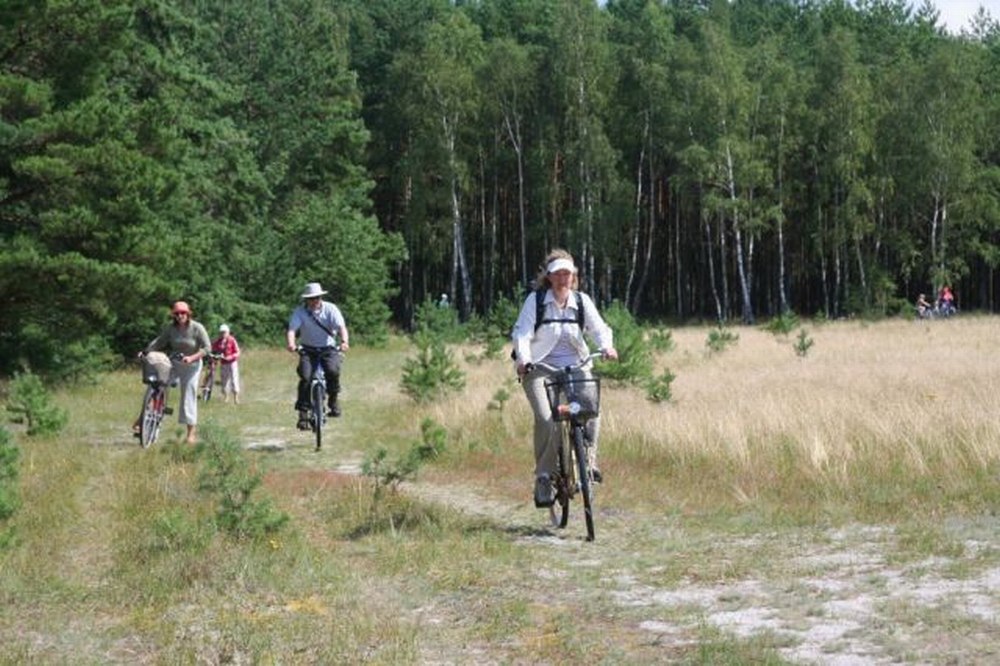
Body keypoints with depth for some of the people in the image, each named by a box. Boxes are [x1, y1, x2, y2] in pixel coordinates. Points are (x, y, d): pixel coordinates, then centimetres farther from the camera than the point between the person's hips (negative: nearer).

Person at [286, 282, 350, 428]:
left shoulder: (330, 309, -7)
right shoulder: (300, 312, -6)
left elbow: (341, 326, -19)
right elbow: (291, 329, -19)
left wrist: (344, 342, -40)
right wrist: (291, 344, -41)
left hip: (328, 349, 0)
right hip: (308, 350, 0)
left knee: (332, 370, -29)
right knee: (305, 377, -21)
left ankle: (333, 399, -3)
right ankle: (303, 413, -14)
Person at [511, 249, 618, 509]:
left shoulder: (582, 301, 4)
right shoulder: (535, 300, -5)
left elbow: (598, 327, -6)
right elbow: (522, 332, -13)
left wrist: (606, 346, -29)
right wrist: (523, 359, -32)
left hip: (575, 367, 3)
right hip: (539, 368, -3)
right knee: (546, 419, -22)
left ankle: (589, 462, -5)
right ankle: (543, 478, -10)